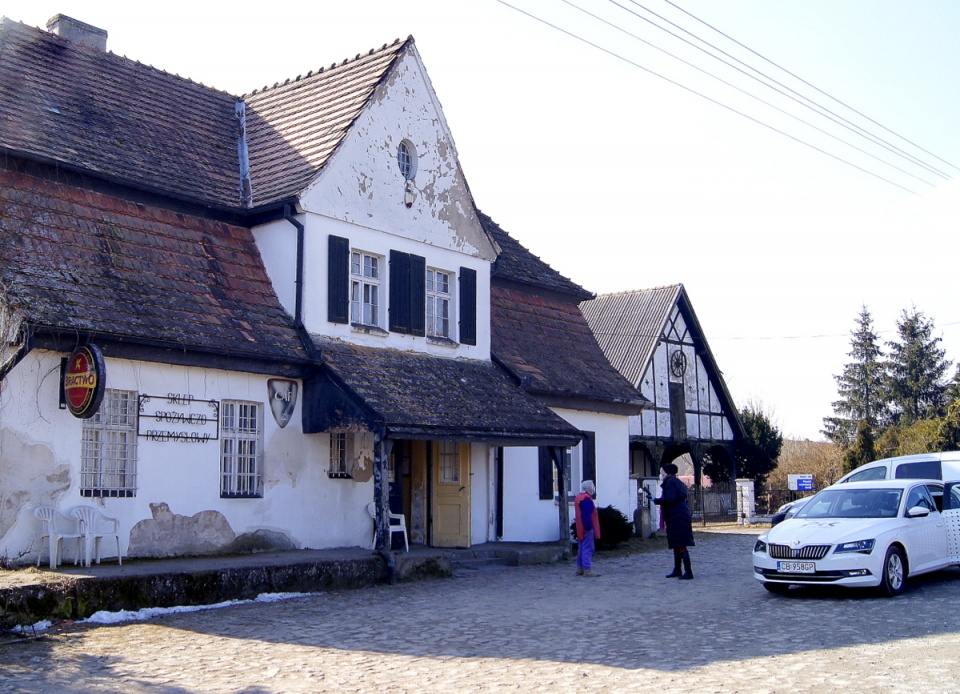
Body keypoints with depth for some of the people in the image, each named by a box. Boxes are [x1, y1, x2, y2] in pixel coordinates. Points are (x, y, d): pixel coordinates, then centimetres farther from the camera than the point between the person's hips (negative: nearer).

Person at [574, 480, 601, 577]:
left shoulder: (579, 498, 16)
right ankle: (587, 569, -8)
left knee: (582, 549, 15)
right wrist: (589, 527, -22)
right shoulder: (586, 499, -17)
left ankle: (580, 568, 20)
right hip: (587, 529, -11)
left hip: (581, 529, 11)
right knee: (587, 549, -8)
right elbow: (586, 515, -23)